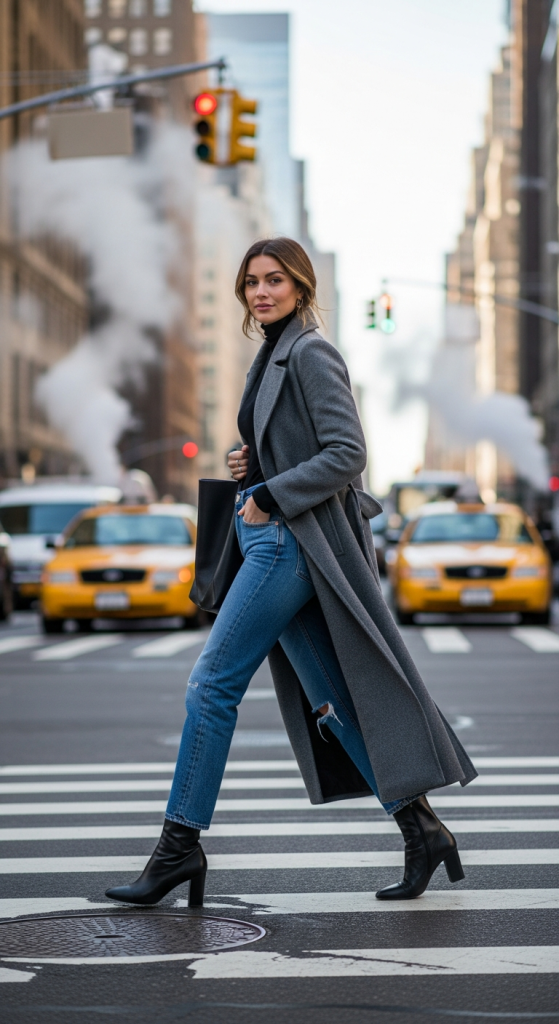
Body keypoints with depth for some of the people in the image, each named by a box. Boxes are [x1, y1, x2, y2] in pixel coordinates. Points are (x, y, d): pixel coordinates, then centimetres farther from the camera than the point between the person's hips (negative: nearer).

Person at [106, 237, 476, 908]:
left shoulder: (311, 353, -9)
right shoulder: (271, 357, 18)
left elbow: (346, 452, -18)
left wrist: (269, 498, -17)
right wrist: (248, 466, 9)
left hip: (290, 542, -10)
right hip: (274, 542, 10)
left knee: (211, 685, -8)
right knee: (331, 700, 7)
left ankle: (180, 843, -2)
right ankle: (420, 829, 8)